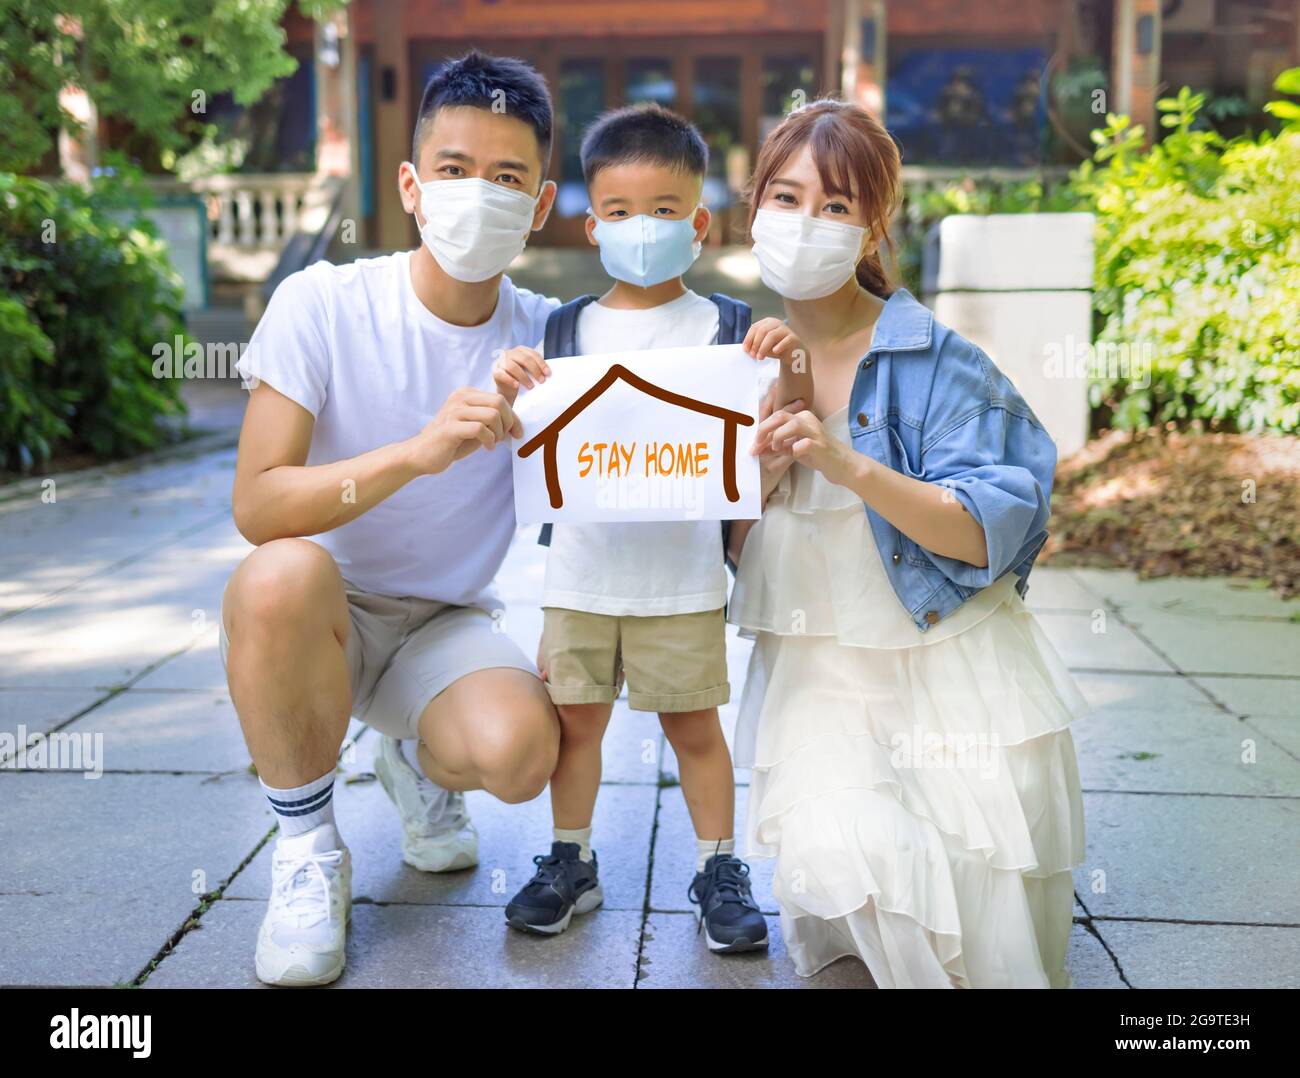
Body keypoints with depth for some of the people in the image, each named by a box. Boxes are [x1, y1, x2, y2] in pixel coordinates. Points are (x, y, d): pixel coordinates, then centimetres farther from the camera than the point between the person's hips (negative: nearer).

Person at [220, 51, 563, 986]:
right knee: (285, 576, -37)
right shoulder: (324, 303, -14)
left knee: (520, 753, -29)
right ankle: (308, 853, -10)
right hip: (316, 617, -1)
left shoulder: (546, 335, -5)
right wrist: (418, 451, -37)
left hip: (448, 625, 2)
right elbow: (257, 506, -21)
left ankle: (419, 765, 13)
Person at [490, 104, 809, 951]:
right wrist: (508, 389, -14)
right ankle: (571, 860, 29)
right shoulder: (567, 329, 4)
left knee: (694, 724, 9)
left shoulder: (725, 327, -1)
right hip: (581, 570, 2)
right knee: (575, 719, 11)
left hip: (683, 574, -2)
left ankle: (719, 869, 25)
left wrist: (789, 374, -22)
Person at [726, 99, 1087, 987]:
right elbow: (729, 549, 4)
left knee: (988, 944, 0)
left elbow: (986, 535, -19)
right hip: (813, 671, 3)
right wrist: (760, 476, -18)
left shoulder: (935, 361, -12)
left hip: (947, 669, -2)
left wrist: (848, 466, -31)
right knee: (834, 861, -19)